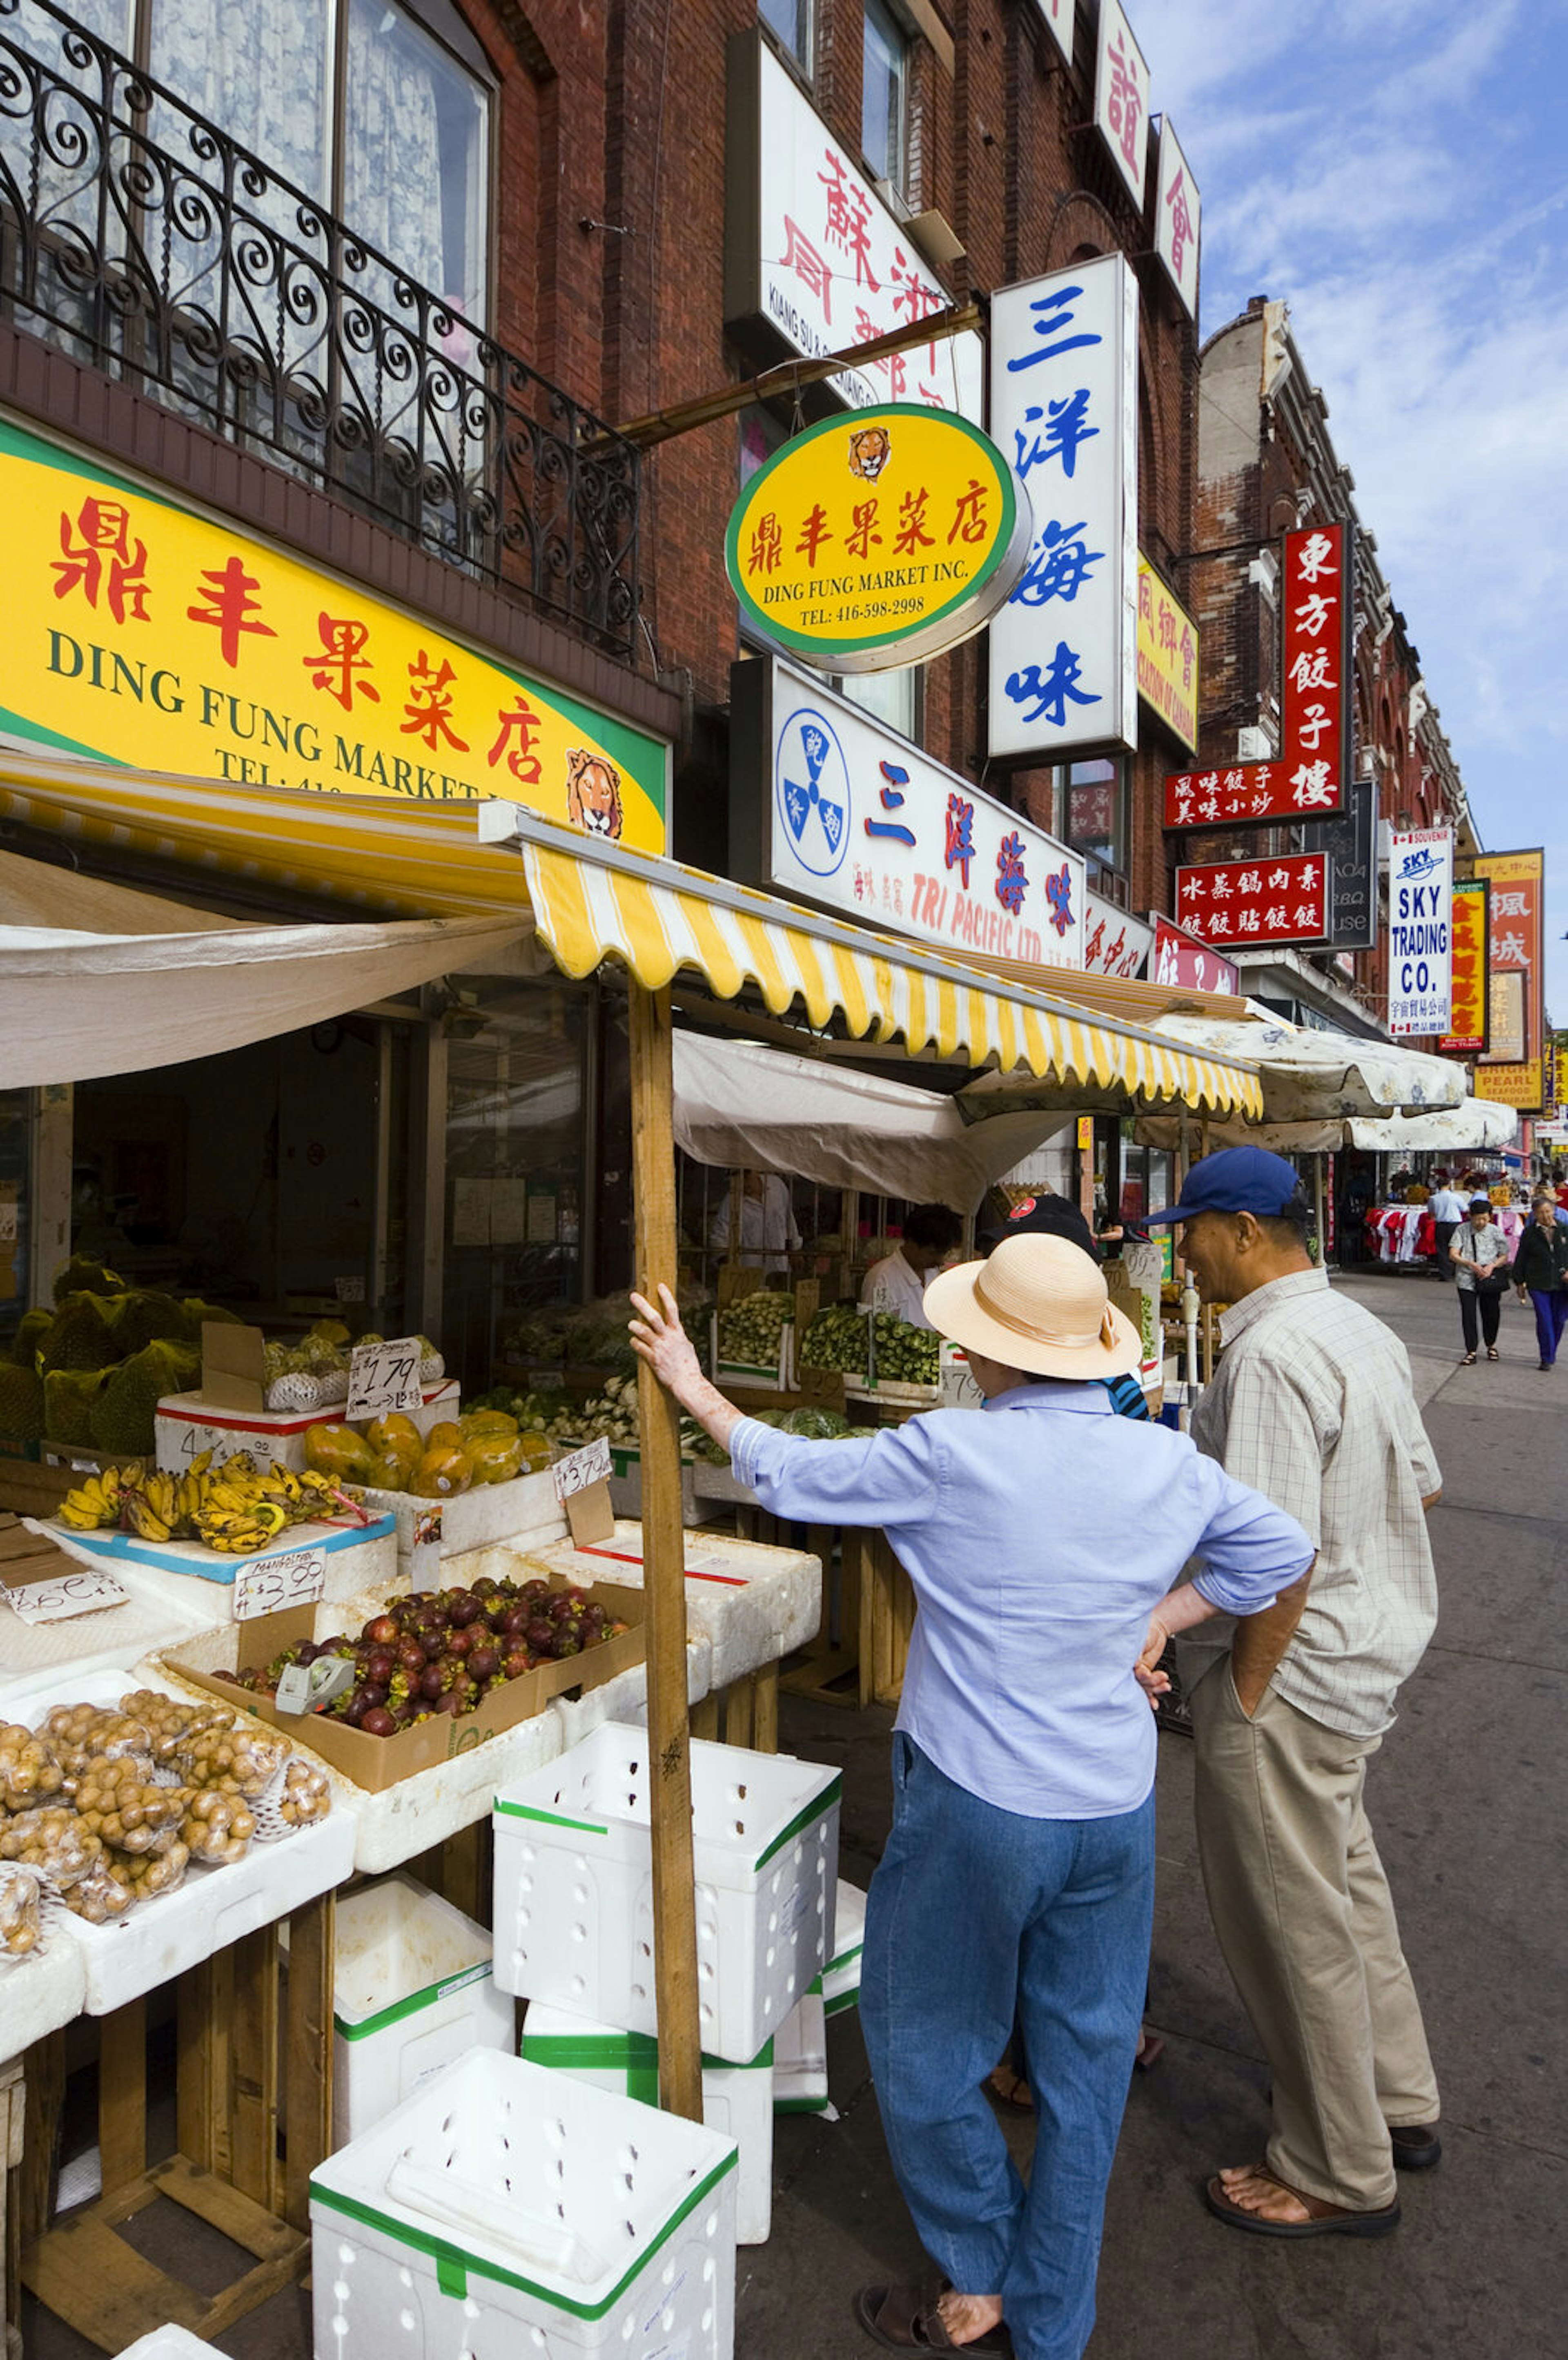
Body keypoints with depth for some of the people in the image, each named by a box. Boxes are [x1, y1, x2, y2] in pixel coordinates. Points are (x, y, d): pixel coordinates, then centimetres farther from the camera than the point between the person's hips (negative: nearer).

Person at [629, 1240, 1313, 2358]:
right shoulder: (1170, 1464, -6)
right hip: (1117, 1807, 6)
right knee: (1084, 2062, 21)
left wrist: (692, 1387, 6)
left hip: (979, 1807, -5)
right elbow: (1282, 1551, 10)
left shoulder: (951, 1454, -21)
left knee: (926, 2044, 20)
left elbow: (791, 1474, -8)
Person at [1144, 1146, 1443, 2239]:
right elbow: (1421, 1487, 15)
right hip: (1369, 1656, 10)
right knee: (1347, 1882, 26)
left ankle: (1340, 2178, 28)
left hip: (1290, 1674, -10)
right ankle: (1401, 2106, 44)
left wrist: (1246, 1689, -19)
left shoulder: (1274, 1352, -26)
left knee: (1296, 1925, 9)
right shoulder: (1364, 1330, 5)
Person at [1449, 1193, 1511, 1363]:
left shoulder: (1496, 1232, 0)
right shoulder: (1462, 1231, -4)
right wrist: (1471, 1264, -21)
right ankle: (1471, 1353, 6)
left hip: (1490, 1281, 1)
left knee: (1491, 1314, 12)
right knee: (1468, 1316, -3)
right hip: (1467, 1281, -1)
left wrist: (1492, 1266, -14)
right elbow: (1453, 1255, -7)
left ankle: (1491, 1346, 37)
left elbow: (1504, 1257, 5)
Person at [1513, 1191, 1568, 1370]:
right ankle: (1547, 1359, 4)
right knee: (1544, 1321, -4)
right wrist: (1520, 1283, 5)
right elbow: (1521, 1260, 5)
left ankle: (1552, 1354, 26)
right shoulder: (1530, 1234, 1)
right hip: (1538, 1285, -2)